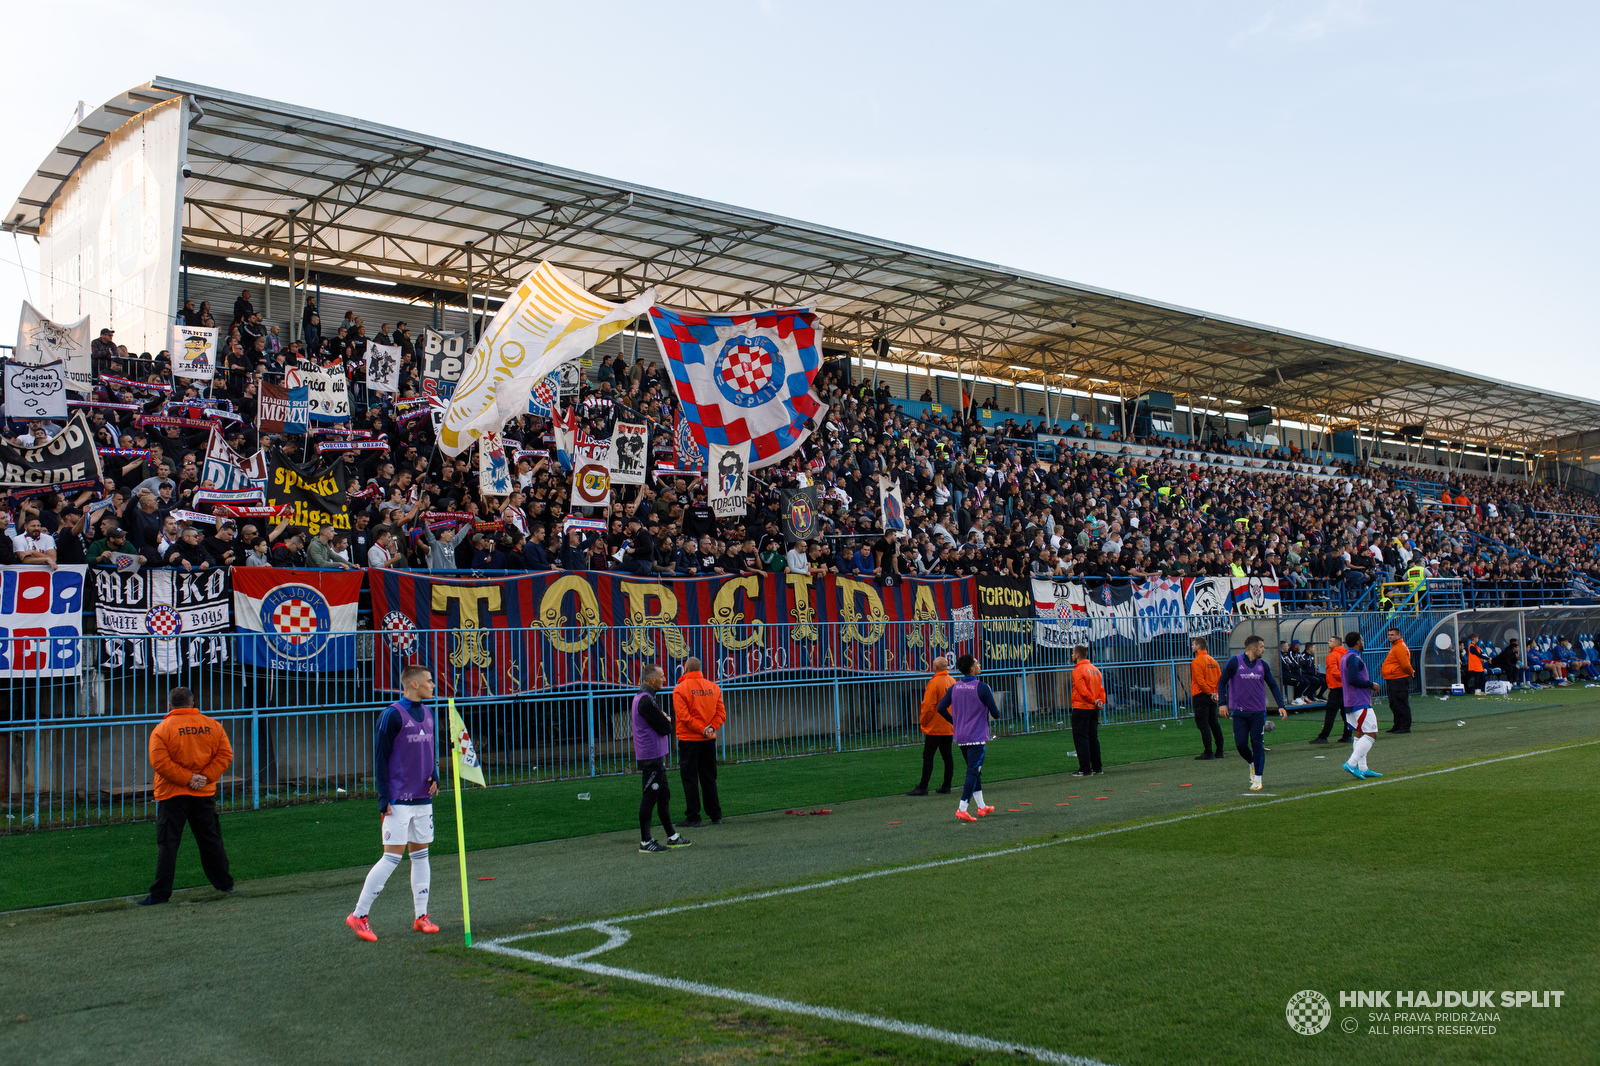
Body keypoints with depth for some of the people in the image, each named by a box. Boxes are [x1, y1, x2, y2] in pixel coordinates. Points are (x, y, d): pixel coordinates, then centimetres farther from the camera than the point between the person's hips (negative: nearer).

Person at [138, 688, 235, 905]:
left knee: (167, 844, -1)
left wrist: (187, 778, -13)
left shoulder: (162, 729, -6)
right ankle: (224, 883, 21)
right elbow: (225, 754, -1)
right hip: (204, 793, 4)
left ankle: (161, 893, -2)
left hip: (172, 795, -4)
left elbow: (159, 761, -16)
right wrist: (206, 776, -6)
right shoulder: (213, 726, 5)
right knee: (211, 840, 14)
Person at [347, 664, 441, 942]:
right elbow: (380, 757, -11)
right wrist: (384, 799, -14)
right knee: (392, 857, -8)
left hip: (423, 799, 7)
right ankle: (359, 915, 3)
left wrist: (434, 777, 5)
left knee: (420, 855, 9)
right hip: (398, 802, -7)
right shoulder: (392, 714, -11)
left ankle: (421, 916, 15)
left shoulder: (428, 713, 11)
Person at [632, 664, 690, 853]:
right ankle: (645, 841, 2)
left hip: (656, 756, 11)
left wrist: (664, 720, -2)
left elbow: (663, 725, 18)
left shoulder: (643, 697, 15)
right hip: (651, 758, -11)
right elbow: (665, 728, -20)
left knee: (663, 796, 15)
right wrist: (667, 721, 0)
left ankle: (672, 837, 23)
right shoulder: (645, 701, -19)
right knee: (650, 798, -4)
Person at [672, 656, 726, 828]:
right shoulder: (713, 687, 6)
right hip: (709, 740, 5)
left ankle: (693, 818, 1)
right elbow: (721, 713, 1)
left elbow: (684, 716, -17)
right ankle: (716, 816, 16)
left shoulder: (680, 689, -9)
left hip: (689, 739, -5)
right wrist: (710, 728, -8)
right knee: (709, 778, 14)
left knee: (690, 779, 1)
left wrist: (702, 729, -13)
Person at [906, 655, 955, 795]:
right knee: (947, 756, 10)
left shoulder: (934, 683, -16)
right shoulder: (953, 682, 7)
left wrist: (924, 722, -3)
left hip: (935, 727, -7)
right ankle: (946, 787, 13)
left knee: (928, 756, -4)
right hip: (950, 727, 7)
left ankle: (923, 787, -4)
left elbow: (928, 706, -16)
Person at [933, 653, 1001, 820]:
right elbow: (995, 714, -13)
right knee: (973, 772, -5)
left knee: (975, 770, 19)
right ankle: (962, 809, -13)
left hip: (960, 737, 7)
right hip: (977, 737, -7)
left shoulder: (954, 688, 4)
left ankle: (982, 806, 27)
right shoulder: (982, 688, -13)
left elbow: (940, 708, 3)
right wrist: (995, 709, 11)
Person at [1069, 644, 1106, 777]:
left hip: (1081, 709, -8)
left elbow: (1083, 691, -20)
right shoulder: (1095, 669, 11)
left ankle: (1085, 769, -4)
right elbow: (1101, 688, 6)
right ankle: (1096, 767, 17)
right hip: (1094, 710, 8)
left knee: (1081, 738, -3)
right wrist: (1100, 701, -3)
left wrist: (1094, 701, -10)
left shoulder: (1078, 670, -13)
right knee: (1093, 738, 14)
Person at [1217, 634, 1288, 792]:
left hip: (1258, 712, 2)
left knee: (1257, 744, -2)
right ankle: (1252, 764, 27)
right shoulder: (1234, 662, -5)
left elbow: (1273, 685, 12)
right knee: (1240, 744, -4)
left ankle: (1257, 779, 7)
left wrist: (1280, 705, 3)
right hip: (1240, 712, -2)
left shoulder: (1262, 664, 6)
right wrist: (1222, 703, -9)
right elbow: (1222, 682, 0)